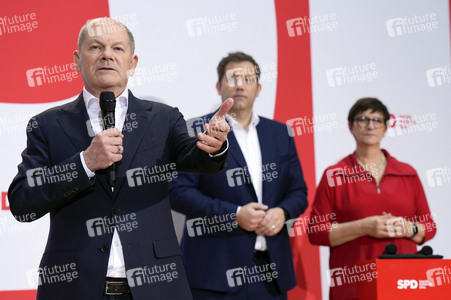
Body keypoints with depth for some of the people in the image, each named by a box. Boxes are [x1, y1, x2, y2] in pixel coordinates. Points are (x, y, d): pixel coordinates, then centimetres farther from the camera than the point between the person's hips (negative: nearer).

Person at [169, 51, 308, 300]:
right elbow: (178, 192, -8)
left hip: (271, 270, 5)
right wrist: (234, 214, -15)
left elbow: (298, 192, 16)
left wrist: (282, 212, -6)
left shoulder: (279, 133, 15)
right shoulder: (197, 131, 0)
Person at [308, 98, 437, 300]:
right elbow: (316, 232, -2)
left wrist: (409, 229, -6)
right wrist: (363, 227, -13)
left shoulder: (407, 174, 13)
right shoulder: (335, 176, 4)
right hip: (354, 283, -2)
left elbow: (429, 228, 16)